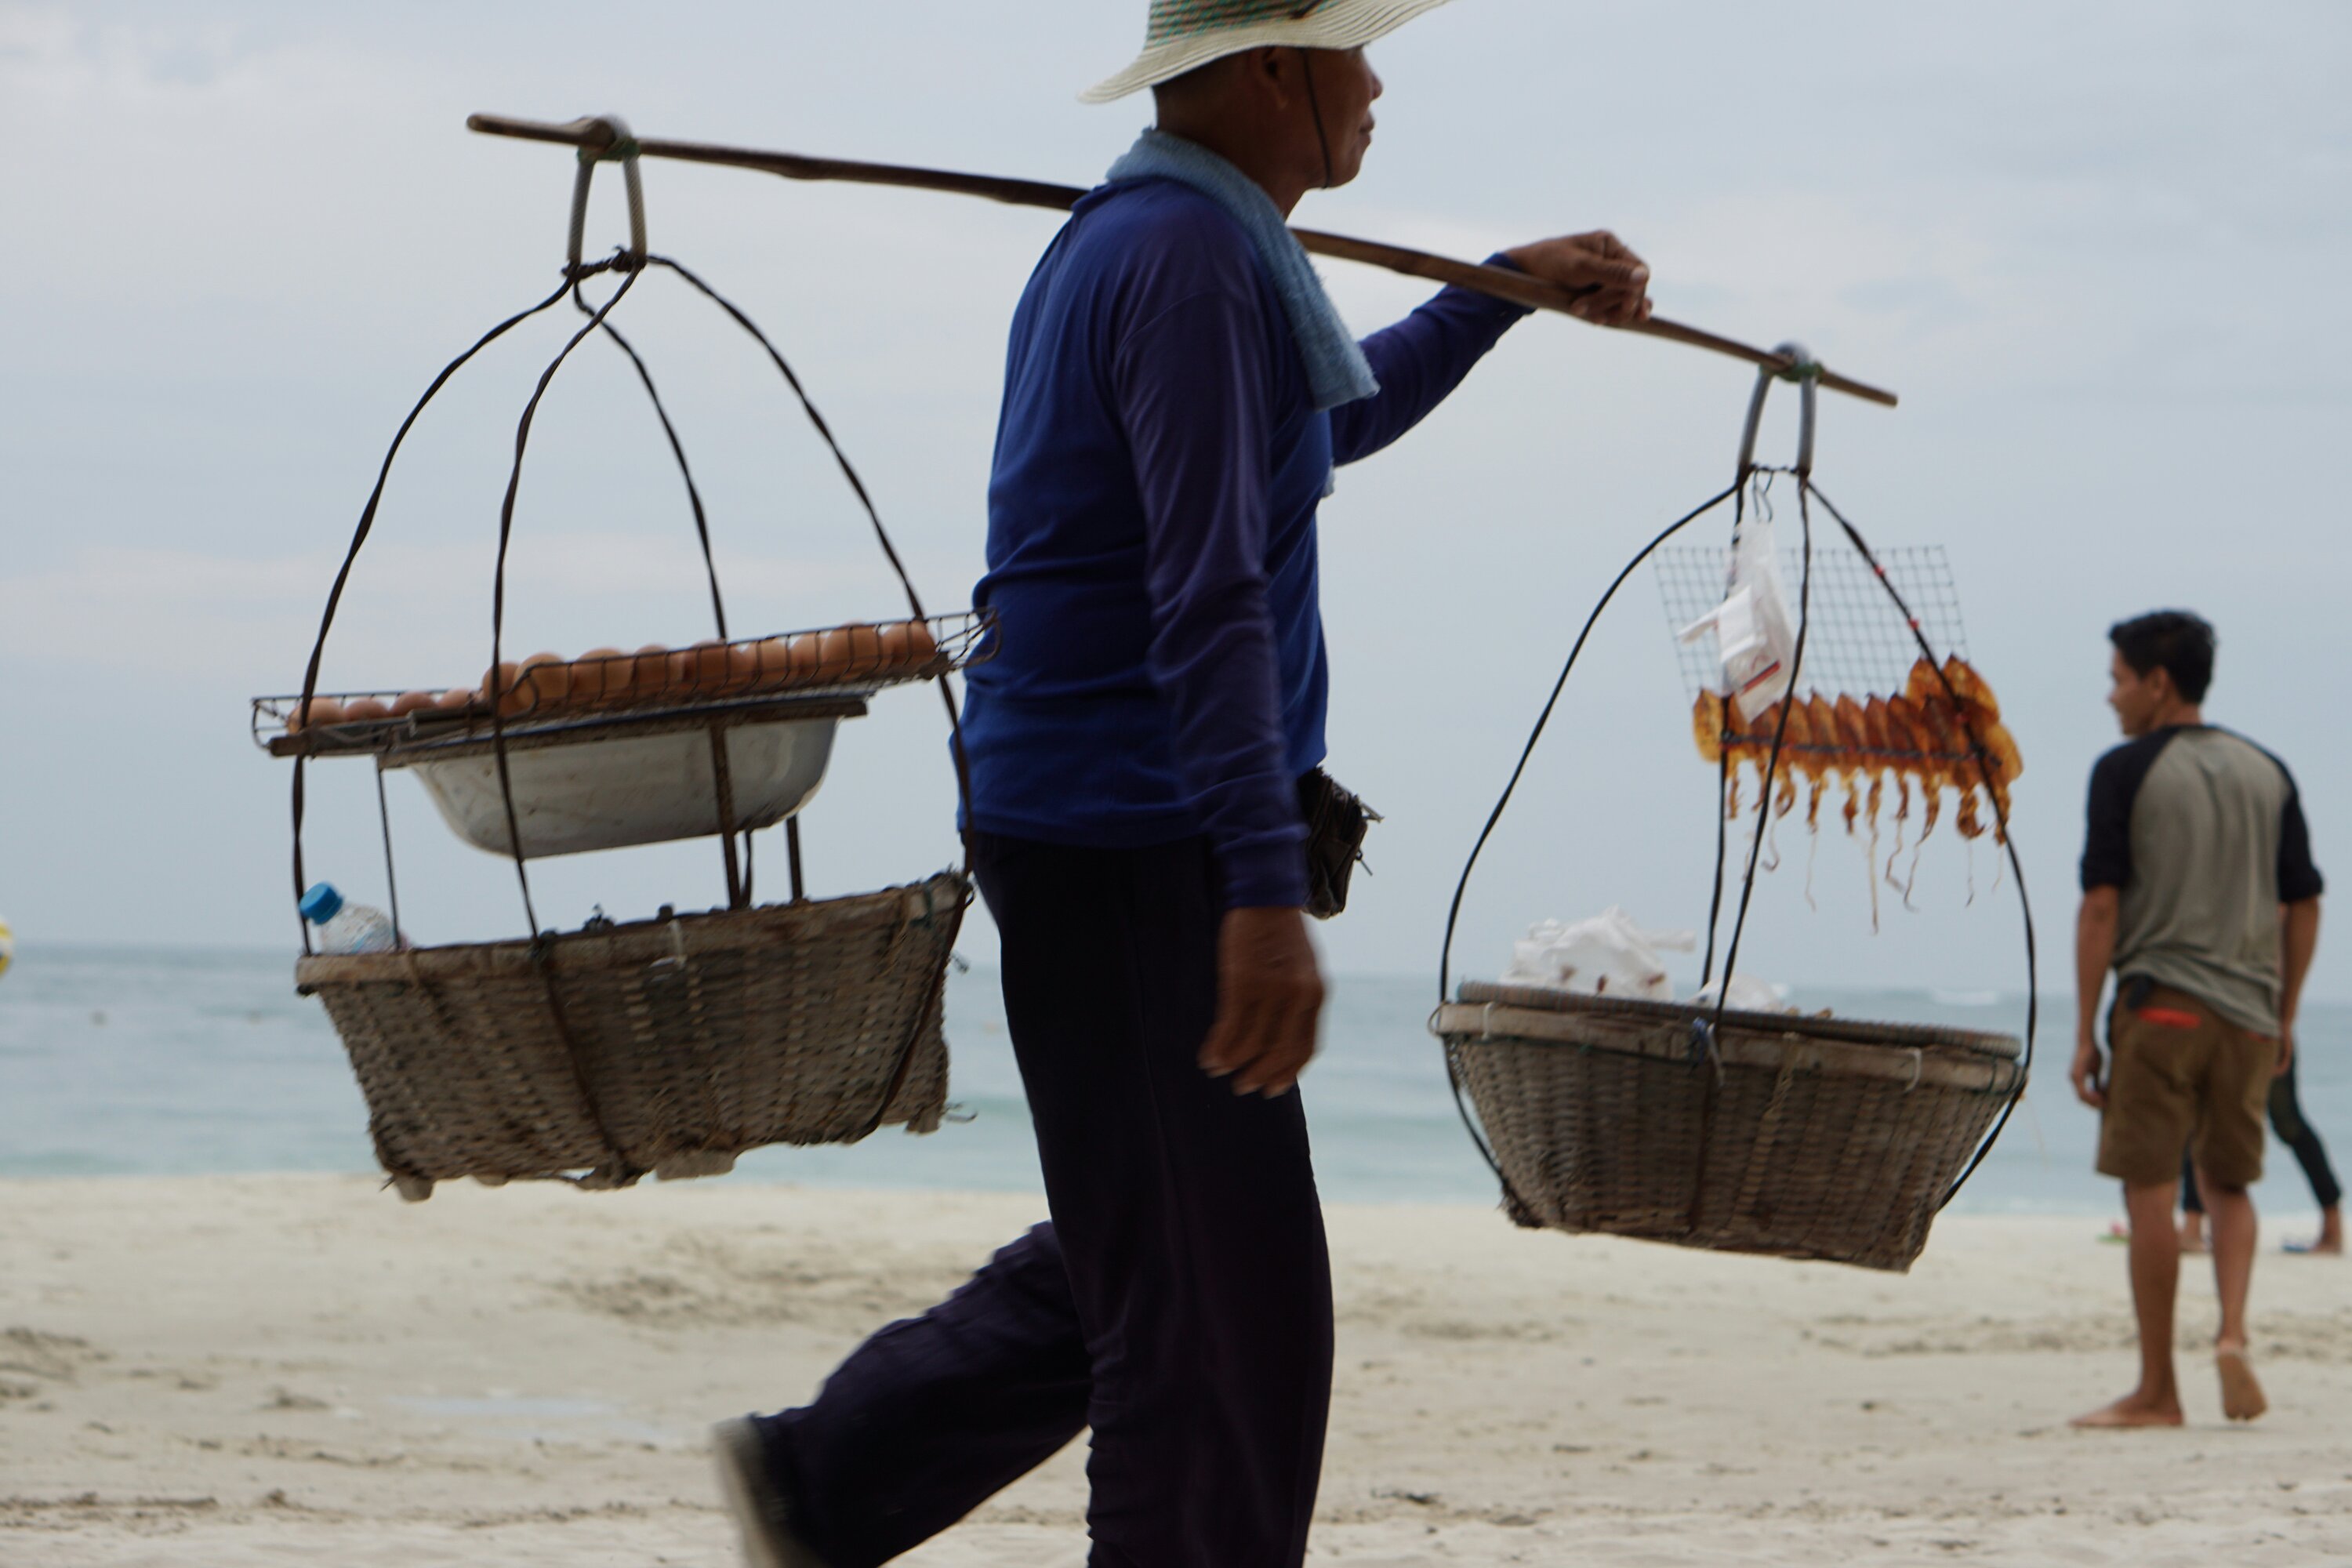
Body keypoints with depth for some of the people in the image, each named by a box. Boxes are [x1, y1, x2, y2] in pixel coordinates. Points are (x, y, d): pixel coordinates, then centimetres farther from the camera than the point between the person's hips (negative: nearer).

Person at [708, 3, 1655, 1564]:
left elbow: (1318, 428, 39)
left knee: (1137, 1260, 18)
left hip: (1116, 833, 11)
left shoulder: (1150, 237, 18)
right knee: (1219, 1308, -7)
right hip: (1132, 846, -11)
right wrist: (1267, 889, -28)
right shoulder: (1191, 255, -16)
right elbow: (1208, 599, -24)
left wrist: (1504, 292, 41)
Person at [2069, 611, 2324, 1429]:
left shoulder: (2126, 771, -4)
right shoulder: (2268, 773, 11)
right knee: (2228, 1184, 18)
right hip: (2247, 1014, 5)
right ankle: (2233, 1330, -6)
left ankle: (2156, 1391, 2)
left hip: (2160, 1006, -5)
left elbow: (2102, 906, -8)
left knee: (2149, 1192, 0)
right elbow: (2303, 907, 11)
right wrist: (2284, 1020, 19)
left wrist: (2085, 1032, -5)